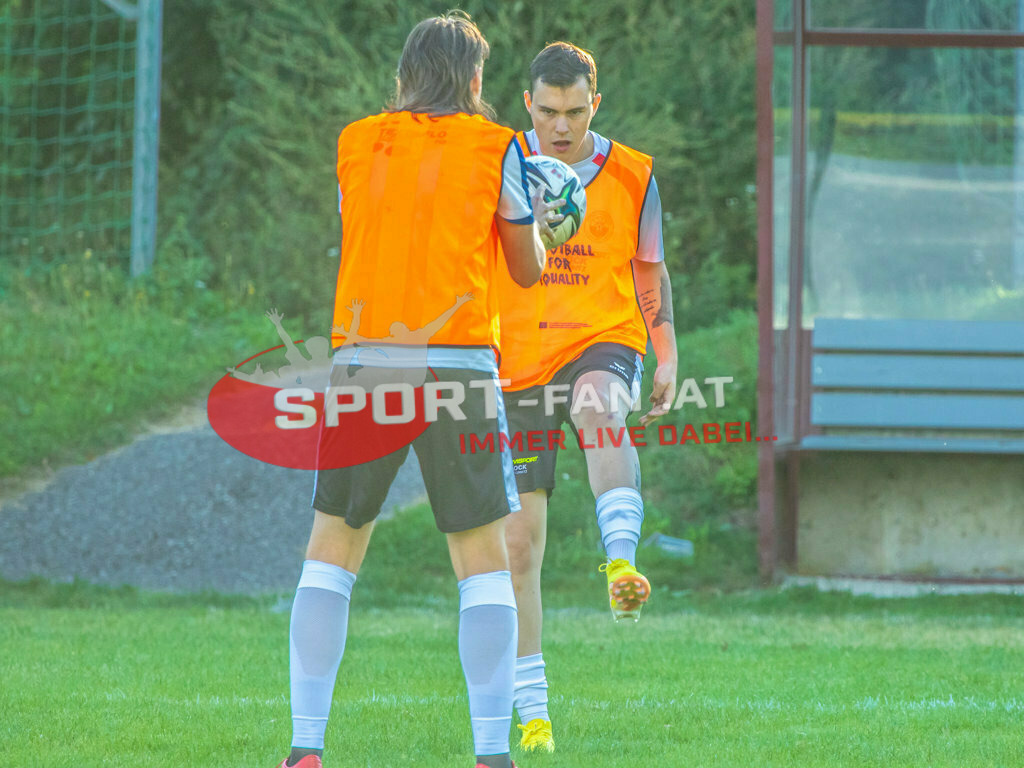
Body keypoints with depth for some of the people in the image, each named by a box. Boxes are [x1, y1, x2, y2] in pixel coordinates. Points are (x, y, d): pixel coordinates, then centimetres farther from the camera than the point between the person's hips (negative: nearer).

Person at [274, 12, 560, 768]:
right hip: (459, 362, -2)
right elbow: (527, 269, 9)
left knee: (330, 552, 9)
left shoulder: (356, 145, 9)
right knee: (484, 562, 6)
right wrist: (535, 219, 32)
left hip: (364, 362, 2)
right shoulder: (495, 149, 3)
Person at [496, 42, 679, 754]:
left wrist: (667, 359, 5)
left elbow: (651, 273, 14)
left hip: (603, 344, -1)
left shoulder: (634, 176, 5)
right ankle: (533, 713, 8)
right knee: (519, 544, -1)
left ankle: (622, 562, -57)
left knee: (598, 408, -40)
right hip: (517, 366, 1)